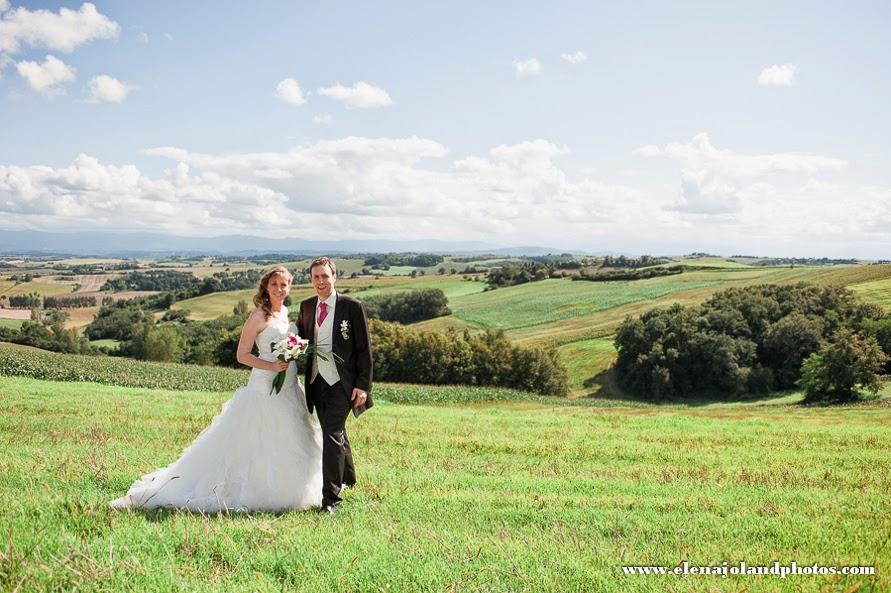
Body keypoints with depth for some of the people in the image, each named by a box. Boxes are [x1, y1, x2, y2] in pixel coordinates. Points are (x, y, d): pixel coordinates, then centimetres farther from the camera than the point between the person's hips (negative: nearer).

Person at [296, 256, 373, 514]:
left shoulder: (352, 307, -7)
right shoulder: (306, 307, 8)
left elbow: (364, 349, -6)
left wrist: (362, 385, -12)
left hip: (341, 382, -6)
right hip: (316, 380, 6)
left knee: (332, 434, -14)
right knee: (335, 433, 19)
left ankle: (330, 497, -10)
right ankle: (347, 478, 41)